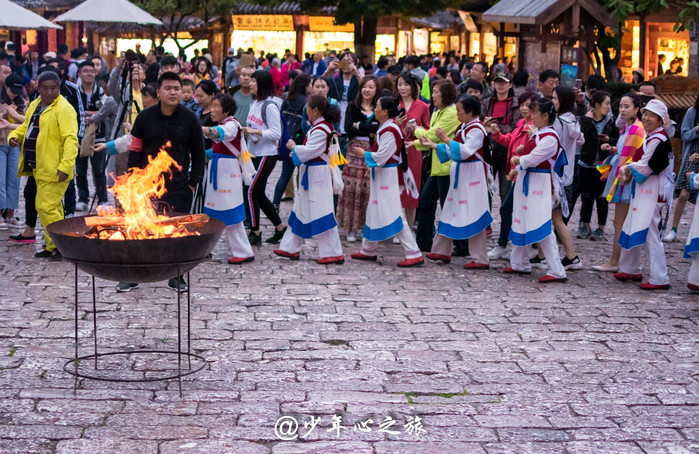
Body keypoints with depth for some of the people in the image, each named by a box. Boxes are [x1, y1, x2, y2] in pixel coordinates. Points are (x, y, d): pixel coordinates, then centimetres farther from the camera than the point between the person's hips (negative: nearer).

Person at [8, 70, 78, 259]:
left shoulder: (64, 109, -13)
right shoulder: (34, 106, 14)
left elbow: (71, 139, -20)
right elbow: (25, 127, 28)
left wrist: (66, 166, -29)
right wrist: (14, 136, 5)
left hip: (55, 170, -9)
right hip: (39, 168, 9)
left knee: (46, 207, -11)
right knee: (52, 207, 17)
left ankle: (57, 247, -2)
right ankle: (53, 245, 27)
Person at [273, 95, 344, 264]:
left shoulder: (320, 130, -20)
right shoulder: (322, 126, 11)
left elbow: (308, 151, -21)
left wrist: (293, 146, -5)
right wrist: (298, 150, 6)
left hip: (317, 175, -11)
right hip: (310, 174, 11)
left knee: (322, 213, -7)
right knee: (300, 210, 16)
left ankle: (334, 253, -3)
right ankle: (291, 249, 24)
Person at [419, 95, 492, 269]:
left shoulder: (476, 130, -15)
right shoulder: (463, 127, 14)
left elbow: (466, 151, -26)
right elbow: (453, 151, 19)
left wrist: (447, 140, -24)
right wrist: (433, 145, 16)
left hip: (471, 175, -10)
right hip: (459, 174, 10)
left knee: (473, 216, -8)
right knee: (451, 212, 15)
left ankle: (480, 259, -4)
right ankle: (442, 251, 25)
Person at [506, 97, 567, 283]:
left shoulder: (549, 138, -17)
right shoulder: (537, 134, 13)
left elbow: (531, 159, -20)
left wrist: (517, 160, -3)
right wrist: (517, 169, 3)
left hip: (539, 184, -10)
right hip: (525, 182, 10)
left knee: (542, 227, -12)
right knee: (520, 222, 18)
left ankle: (556, 271, -11)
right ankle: (520, 263, 31)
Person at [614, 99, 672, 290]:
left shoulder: (659, 140, -17)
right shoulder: (649, 138, 14)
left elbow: (644, 167, -20)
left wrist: (628, 169, -3)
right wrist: (626, 169, -2)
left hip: (652, 192, -10)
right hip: (641, 190, 11)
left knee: (649, 233, -10)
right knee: (631, 229, 18)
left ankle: (660, 279, -7)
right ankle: (630, 269, 32)